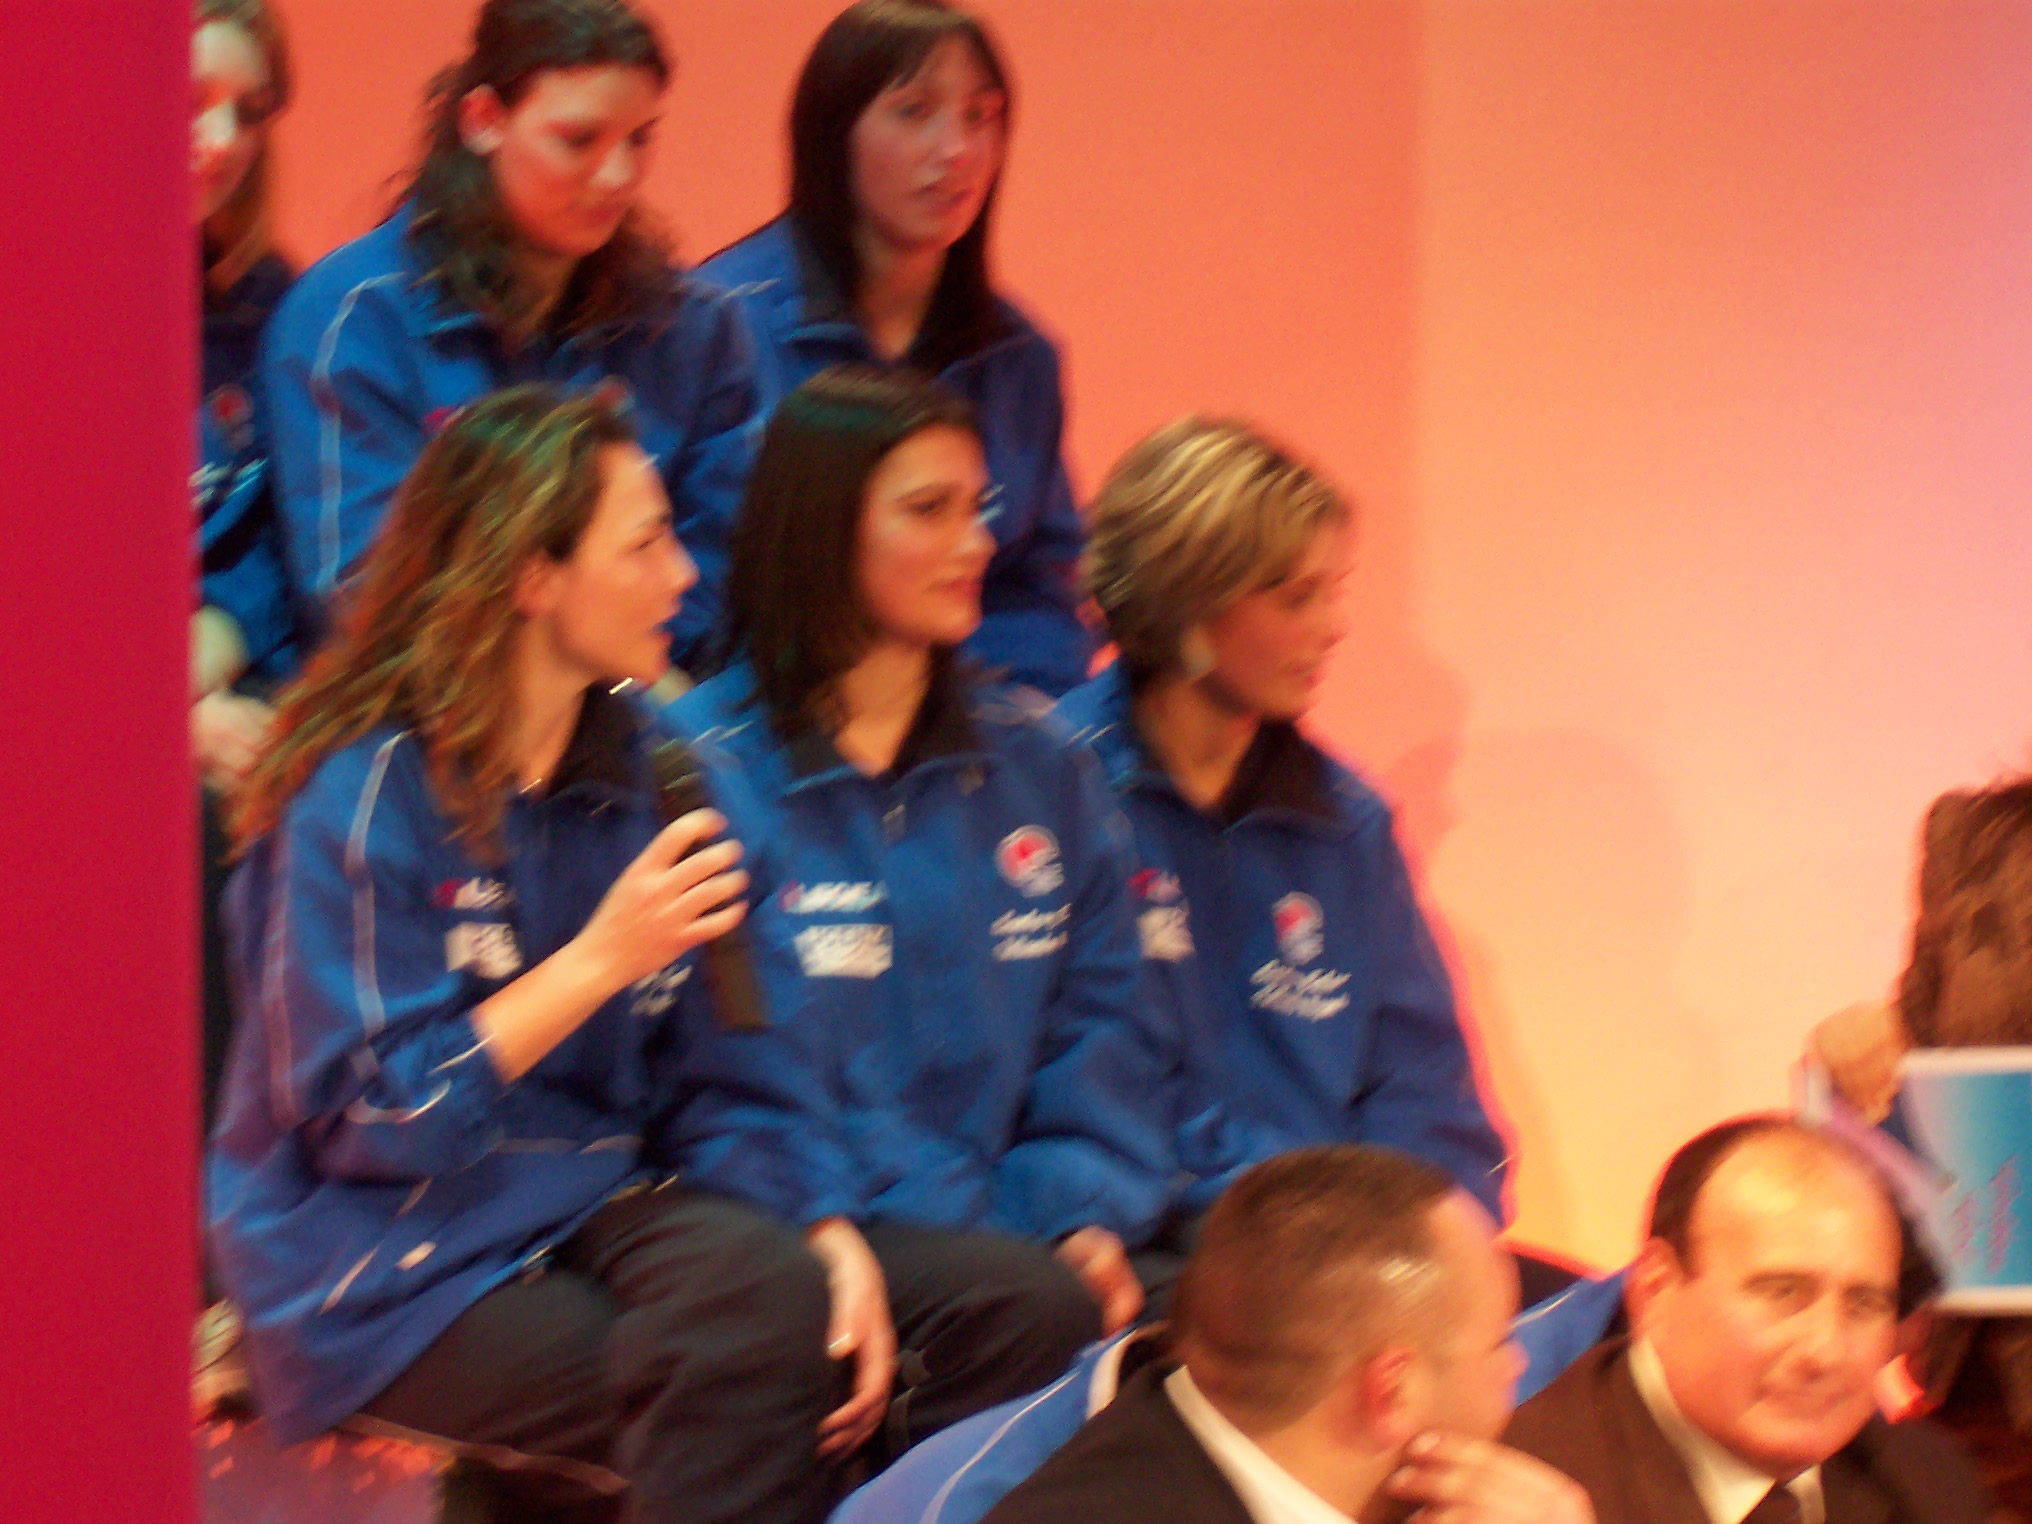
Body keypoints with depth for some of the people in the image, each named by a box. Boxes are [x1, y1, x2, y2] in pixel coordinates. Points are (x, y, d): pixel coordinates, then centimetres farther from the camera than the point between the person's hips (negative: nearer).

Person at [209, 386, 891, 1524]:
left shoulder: (637, 767, 10)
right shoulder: (365, 800, -11)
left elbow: (725, 1065, 12)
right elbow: (365, 1118, -15)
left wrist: (825, 1225, -6)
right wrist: (600, 961, -19)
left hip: (596, 1211, 6)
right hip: (395, 1268, -6)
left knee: (778, 1295, -28)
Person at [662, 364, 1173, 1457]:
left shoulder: (1038, 773, 18)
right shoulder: (700, 770, -1)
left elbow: (1098, 1040, 16)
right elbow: (738, 1084, -7)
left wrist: (1087, 1217, -5)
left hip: (1015, 1231, 5)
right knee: (1033, 1306, -33)